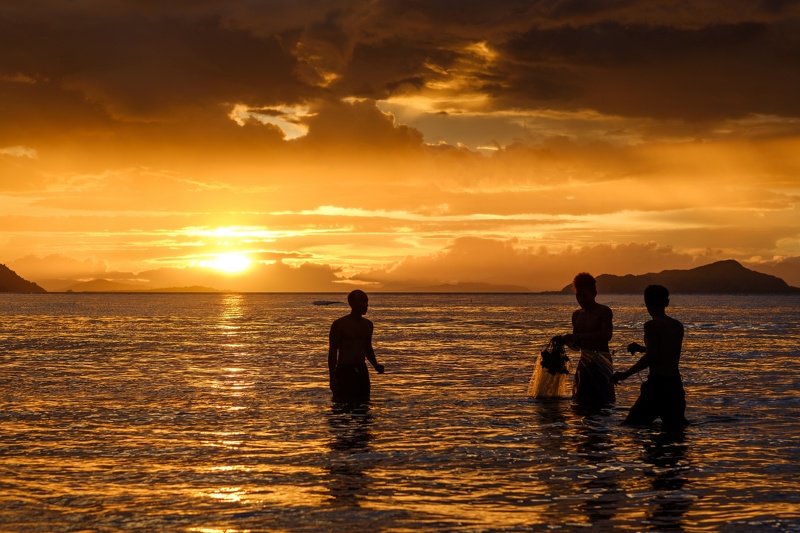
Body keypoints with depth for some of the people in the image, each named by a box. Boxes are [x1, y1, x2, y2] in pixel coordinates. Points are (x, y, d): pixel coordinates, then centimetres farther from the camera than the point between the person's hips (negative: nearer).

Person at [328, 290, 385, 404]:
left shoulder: (368, 324, 11)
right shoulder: (339, 324, -7)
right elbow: (332, 352, -7)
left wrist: (376, 365, 5)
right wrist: (332, 378, -13)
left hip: (361, 371, 6)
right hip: (344, 371, -6)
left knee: (364, 403, 6)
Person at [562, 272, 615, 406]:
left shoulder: (604, 311, -5)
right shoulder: (577, 315, 14)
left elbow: (606, 335, -21)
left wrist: (578, 336, -24)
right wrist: (567, 340, -7)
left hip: (601, 363, -7)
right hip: (584, 362, 7)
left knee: (599, 400, -11)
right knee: (582, 403, 5)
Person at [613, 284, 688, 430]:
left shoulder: (652, 325, -11)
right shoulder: (678, 326, 11)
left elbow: (651, 358, -19)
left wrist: (625, 374, -13)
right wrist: (641, 348, 30)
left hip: (658, 384, -7)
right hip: (675, 384, 7)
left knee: (632, 425, -3)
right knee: (675, 427, 14)